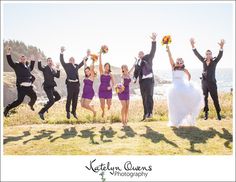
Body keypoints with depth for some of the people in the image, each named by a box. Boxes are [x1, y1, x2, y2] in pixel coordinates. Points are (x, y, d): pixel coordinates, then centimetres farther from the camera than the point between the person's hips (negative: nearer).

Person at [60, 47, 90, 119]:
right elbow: (62, 61, -9)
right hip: (70, 84, -5)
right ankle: (68, 112, 11)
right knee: (69, 98, -1)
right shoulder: (67, 65, 5)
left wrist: (87, 56, 28)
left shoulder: (76, 66, 20)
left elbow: (82, 63, 32)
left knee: (75, 99, 9)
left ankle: (74, 112, 21)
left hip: (76, 84, 5)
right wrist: (62, 53, -22)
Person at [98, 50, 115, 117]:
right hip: (101, 90, 0)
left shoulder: (110, 74, 4)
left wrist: (110, 87, -15)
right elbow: (100, 64, -8)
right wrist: (100, 54, -14)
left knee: (109, 104, -4)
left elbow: (113, 83, 6)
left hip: (108, 90, 0)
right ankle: (103, 112, 28)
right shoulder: (101, 72, 2)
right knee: (102, 105, -5)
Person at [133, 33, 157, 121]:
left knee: (149, 96, -9)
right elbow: (136, 71, 9)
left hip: (149, 80, -4)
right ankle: (145, 113, 15)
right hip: (142, 81, 4)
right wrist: (135, 78, -11)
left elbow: (153, 51, -10)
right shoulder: (138, 62, 13)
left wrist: (154, 41, -23)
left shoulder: (148, 58, 4)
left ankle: (150, 112, -8)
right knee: (144, 98, 9)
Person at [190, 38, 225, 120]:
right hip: (204, 82, 3)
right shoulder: (203, 61, 6)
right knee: (205, 98, 6)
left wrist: (221, 47, -34)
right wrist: (193, 46, -16)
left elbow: (220, 55, -16)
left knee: (215, 99, 1)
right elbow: (197, 54, -2)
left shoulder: (214, 61, 0)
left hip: (212, 83, -2)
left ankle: (218, 113, 10)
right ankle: (206, 113, 14)